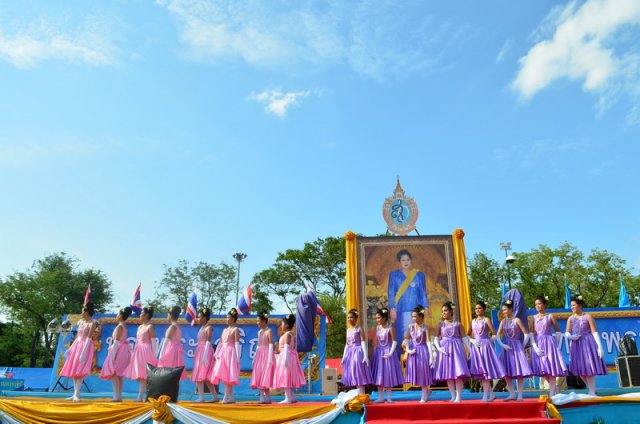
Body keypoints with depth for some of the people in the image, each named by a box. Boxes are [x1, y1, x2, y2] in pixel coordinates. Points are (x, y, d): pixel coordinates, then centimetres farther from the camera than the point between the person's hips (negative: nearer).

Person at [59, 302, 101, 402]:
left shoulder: (92, 323, -11)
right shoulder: (80, 321, 11)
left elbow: (89, 338, -17)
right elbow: (77, 336, 17)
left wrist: (83, 352, -23)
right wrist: (71, 348, 16)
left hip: (85, 346, -8)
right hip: (76, 345, 8)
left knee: (79, 371, -12)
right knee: (73, 370, 6)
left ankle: (77, 394, -11)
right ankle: (75, 394, 10)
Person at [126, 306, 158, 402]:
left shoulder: (150, 327, -7)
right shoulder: (139, 327, 16)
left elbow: (153, 342, -10)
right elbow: (137, 341, 18)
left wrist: (154, 356, -14)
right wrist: (134, 352, 14)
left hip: (146, 352, -8)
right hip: (138, 351, 8)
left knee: (143, 375, -9)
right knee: (139, 375, 6)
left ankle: (140, 397, -8)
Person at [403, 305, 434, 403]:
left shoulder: (425, 327, -7)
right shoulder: (410, 327, 2)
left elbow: (428, 342, -11)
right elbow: (406, 340, 4)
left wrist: (431, 356, -16)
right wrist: (408, 350, -12)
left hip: (423, 351, -4)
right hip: (413, 351, 4)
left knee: (423, 373, 1)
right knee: (415, 373, 5)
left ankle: (424, 396, 16)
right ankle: (427, 390, 29)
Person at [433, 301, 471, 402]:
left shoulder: (458, 324, 5)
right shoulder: (440, 325, 8)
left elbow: (464, 338, 5)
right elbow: (436, 339, 4)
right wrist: (438, 348, -13)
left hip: (456, 348, -2)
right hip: (445, 349, 2)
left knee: (458, 373, -9)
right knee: (448, 374, 3)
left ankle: (459, 396, -1)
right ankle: (453, 396, 13)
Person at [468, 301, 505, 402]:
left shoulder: (486, 320, -3)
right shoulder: (473, 321, 12)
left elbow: (494, 334, -6)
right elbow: (470, 336, 16)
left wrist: (484, 342, -10)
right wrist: (473, 341, 0)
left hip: (485, 346, -6)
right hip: (476, 347, 6)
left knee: (485, 370, -7)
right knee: (480, 371, 5)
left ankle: (485, 395, -2)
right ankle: (491, 394, 15)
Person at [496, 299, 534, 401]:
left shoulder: (517, 320, -5)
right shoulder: (503, 321, 6)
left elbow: (526, 334, -6)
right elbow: (498, 335, 2)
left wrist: (522, 346, -5)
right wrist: (502, 344, -13)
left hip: (517, 347, -4)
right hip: (507, 347, 4)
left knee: (519, 372, -2)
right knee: (506, 372, 3)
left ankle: (520, 395, 5)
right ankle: (512, 394, 13)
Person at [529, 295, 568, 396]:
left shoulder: (550, 316, 1)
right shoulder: (534, 317, 7)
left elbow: (558, 332, 3)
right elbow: (532, 333, 3)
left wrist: (558, 345, -2)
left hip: (549, 342, -3)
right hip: (538, 344, 3)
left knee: (551, 367, -6)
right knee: (542, 368, 4)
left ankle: (552, 393, -1)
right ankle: (554, 387, 23)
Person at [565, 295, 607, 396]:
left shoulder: (587, 317, -3)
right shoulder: (571, 318, 9)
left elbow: (594, 332, -6)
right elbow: (567, 333, 8)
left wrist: (600, 347, -13)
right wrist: (571, 336, -16)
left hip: (588, 344, -5)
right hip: (576, 345, 5)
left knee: (589, 368, -5)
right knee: (580, 369, 7)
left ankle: (592, 391, 5)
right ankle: (591, 389, 25)